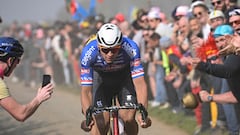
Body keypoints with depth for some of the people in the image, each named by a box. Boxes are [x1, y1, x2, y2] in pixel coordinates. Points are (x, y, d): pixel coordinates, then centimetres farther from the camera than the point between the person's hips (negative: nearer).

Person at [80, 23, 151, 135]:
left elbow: (139, 83, -36)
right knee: (101, 121, -17)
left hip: (124, 75, 0)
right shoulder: (88, 53, -35)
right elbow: (86, 91, -33)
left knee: (128, 118, -17)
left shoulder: (130, 49, -36)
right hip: (100, 77, 0)